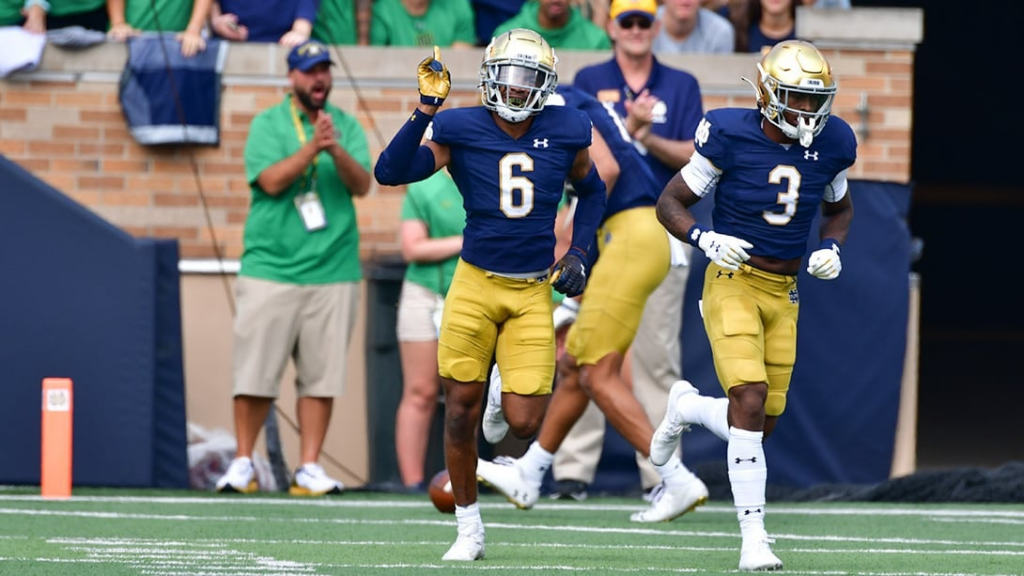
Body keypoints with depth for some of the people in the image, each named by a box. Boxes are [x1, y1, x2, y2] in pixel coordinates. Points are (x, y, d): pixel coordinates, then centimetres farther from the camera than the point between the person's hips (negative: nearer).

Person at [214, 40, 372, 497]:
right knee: (256, 373, -3)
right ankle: (243, 463, 8)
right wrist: (312, 147, -20)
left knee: (321, 375, 0)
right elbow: (271, 180, -10)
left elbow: (362, 185, -1)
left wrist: (338, 150, -18)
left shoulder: (347, 126, 11)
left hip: (333, 270, 2)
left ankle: (309, 468, 6)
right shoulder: (268, 124, 4)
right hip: (271, 267, -2)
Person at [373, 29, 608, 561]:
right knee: (461, 410, 0)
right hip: (475, 284, -1)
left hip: (533, 293, 1)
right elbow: (390, 173, -15)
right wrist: (426, 108, -20)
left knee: (523, 423, -8)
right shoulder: (460, 131, -6)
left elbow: (591, 191, 20)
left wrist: (579, 253, 8)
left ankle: (512, 403, 32)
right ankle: (468, 529, 17)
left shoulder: (566, 133, 1)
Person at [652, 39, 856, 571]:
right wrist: (707, 241, -21)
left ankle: (686, 407, 40)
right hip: (733, 283, -5)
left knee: (760, 424, 6)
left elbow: (839, 209, 20)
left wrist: (831, 248, 0)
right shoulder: (732, 137, -13)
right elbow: (670, 203, -4)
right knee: (750, 399, -21)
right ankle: (753, 539, -16)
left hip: (783, 293, 5)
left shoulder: (831, 145, 1)